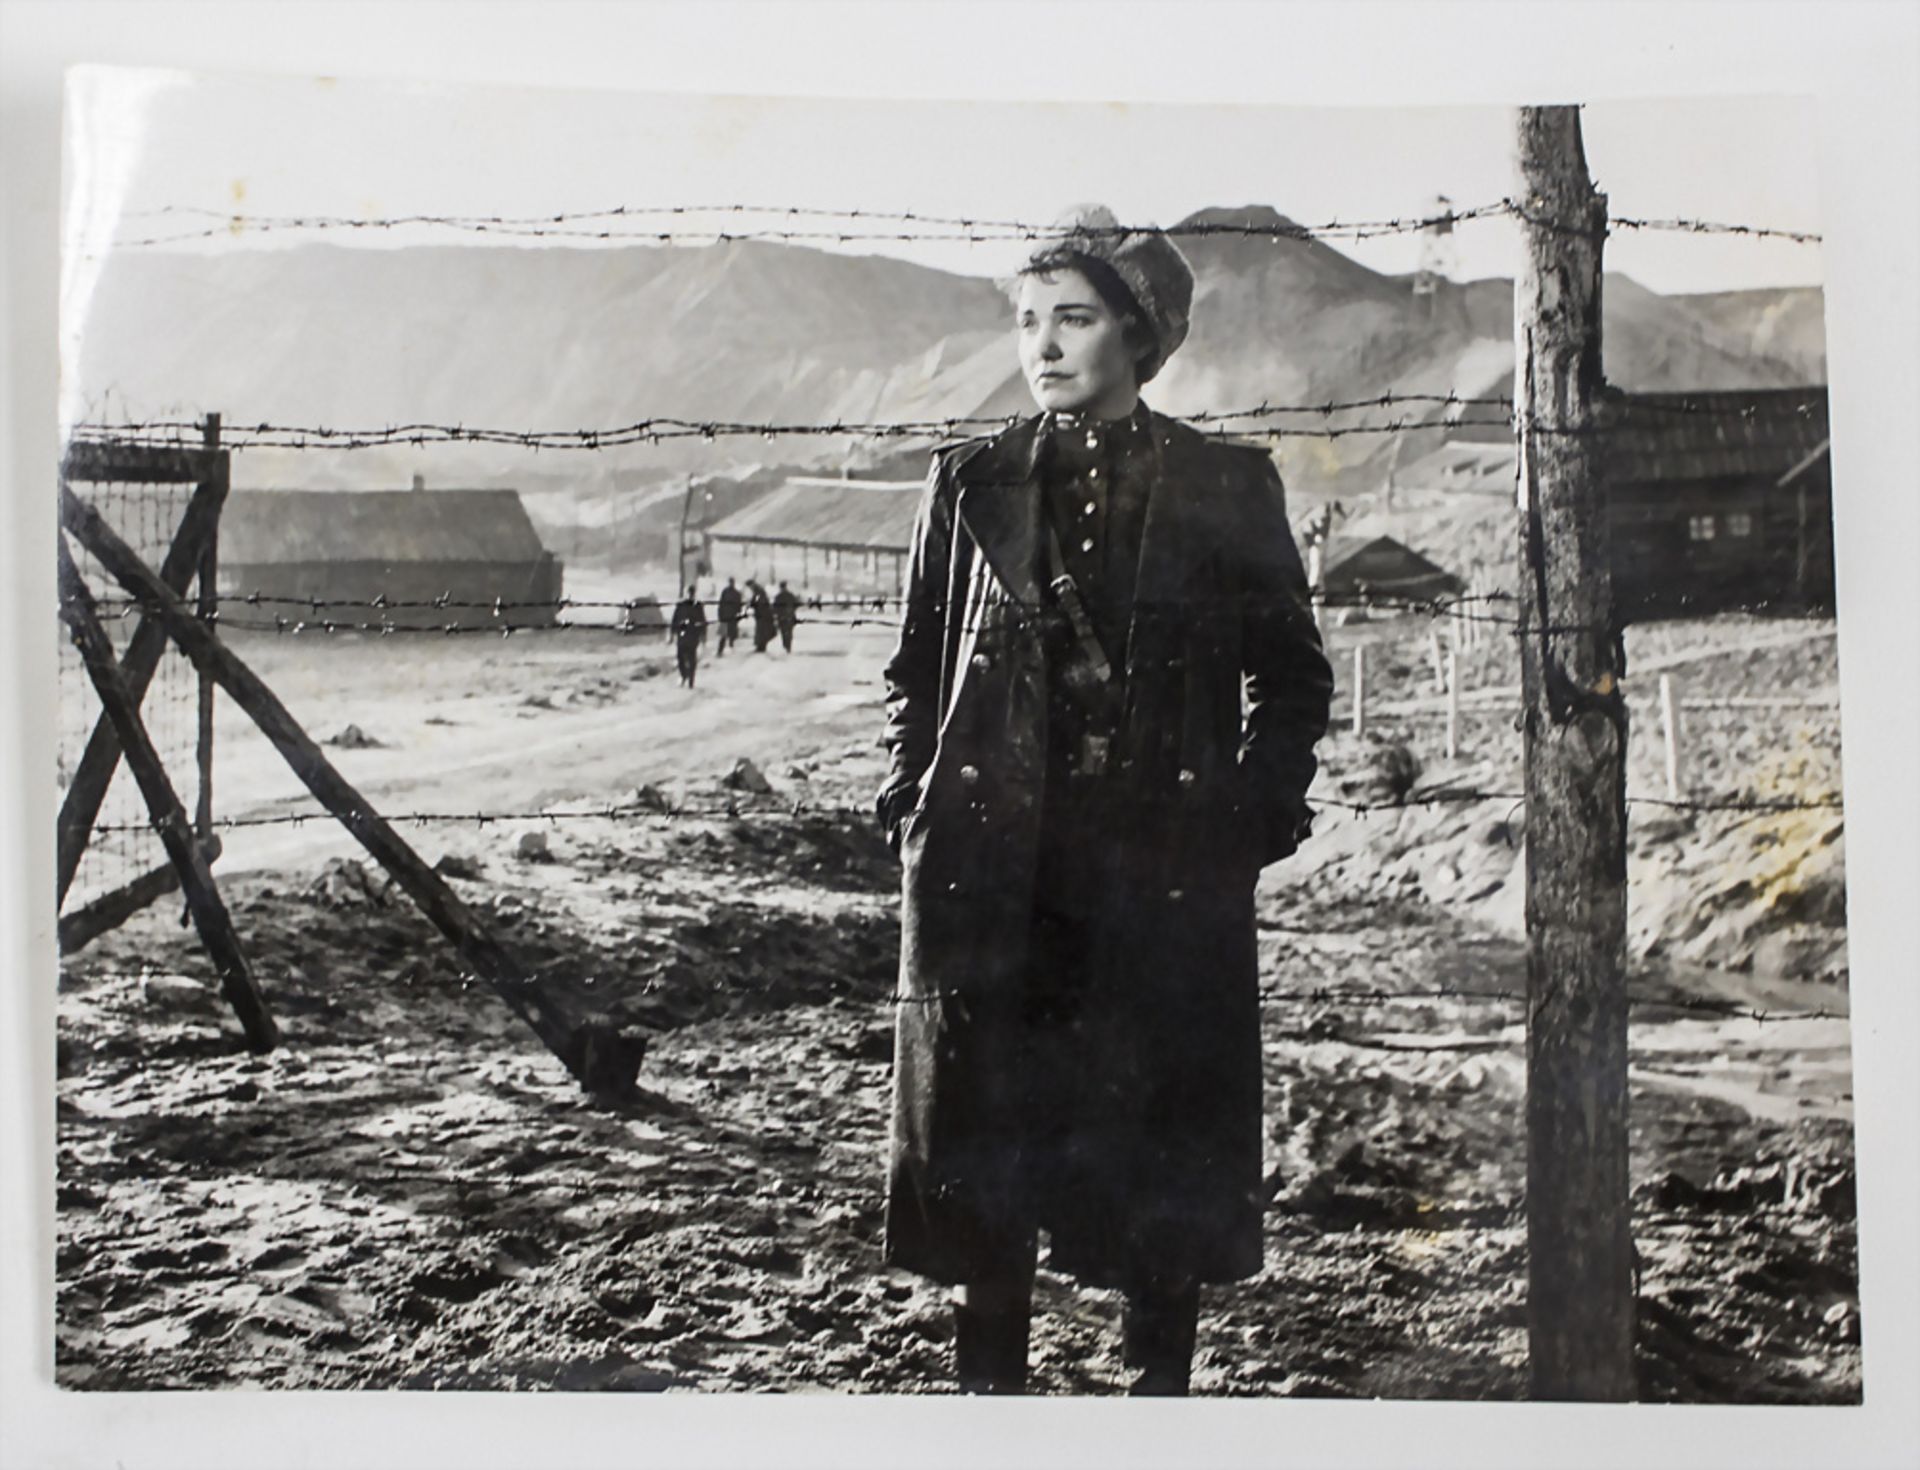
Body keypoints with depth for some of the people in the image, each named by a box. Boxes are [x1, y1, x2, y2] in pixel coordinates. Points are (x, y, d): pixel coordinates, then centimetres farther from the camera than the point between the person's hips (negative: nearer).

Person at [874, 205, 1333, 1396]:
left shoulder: (1227, 489, 2)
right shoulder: (975, 484, 7)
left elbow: (1294, 676, 8)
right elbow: (918, 666, 14)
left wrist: (1258, 817, -1)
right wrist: (913, 801, 5)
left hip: (1166, 877, -1)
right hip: (990, 869, 2)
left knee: (1165, 1144, 6)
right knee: (982, 1138, 5)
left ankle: (1161, 1378, 22)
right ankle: (991, 1381, 19)